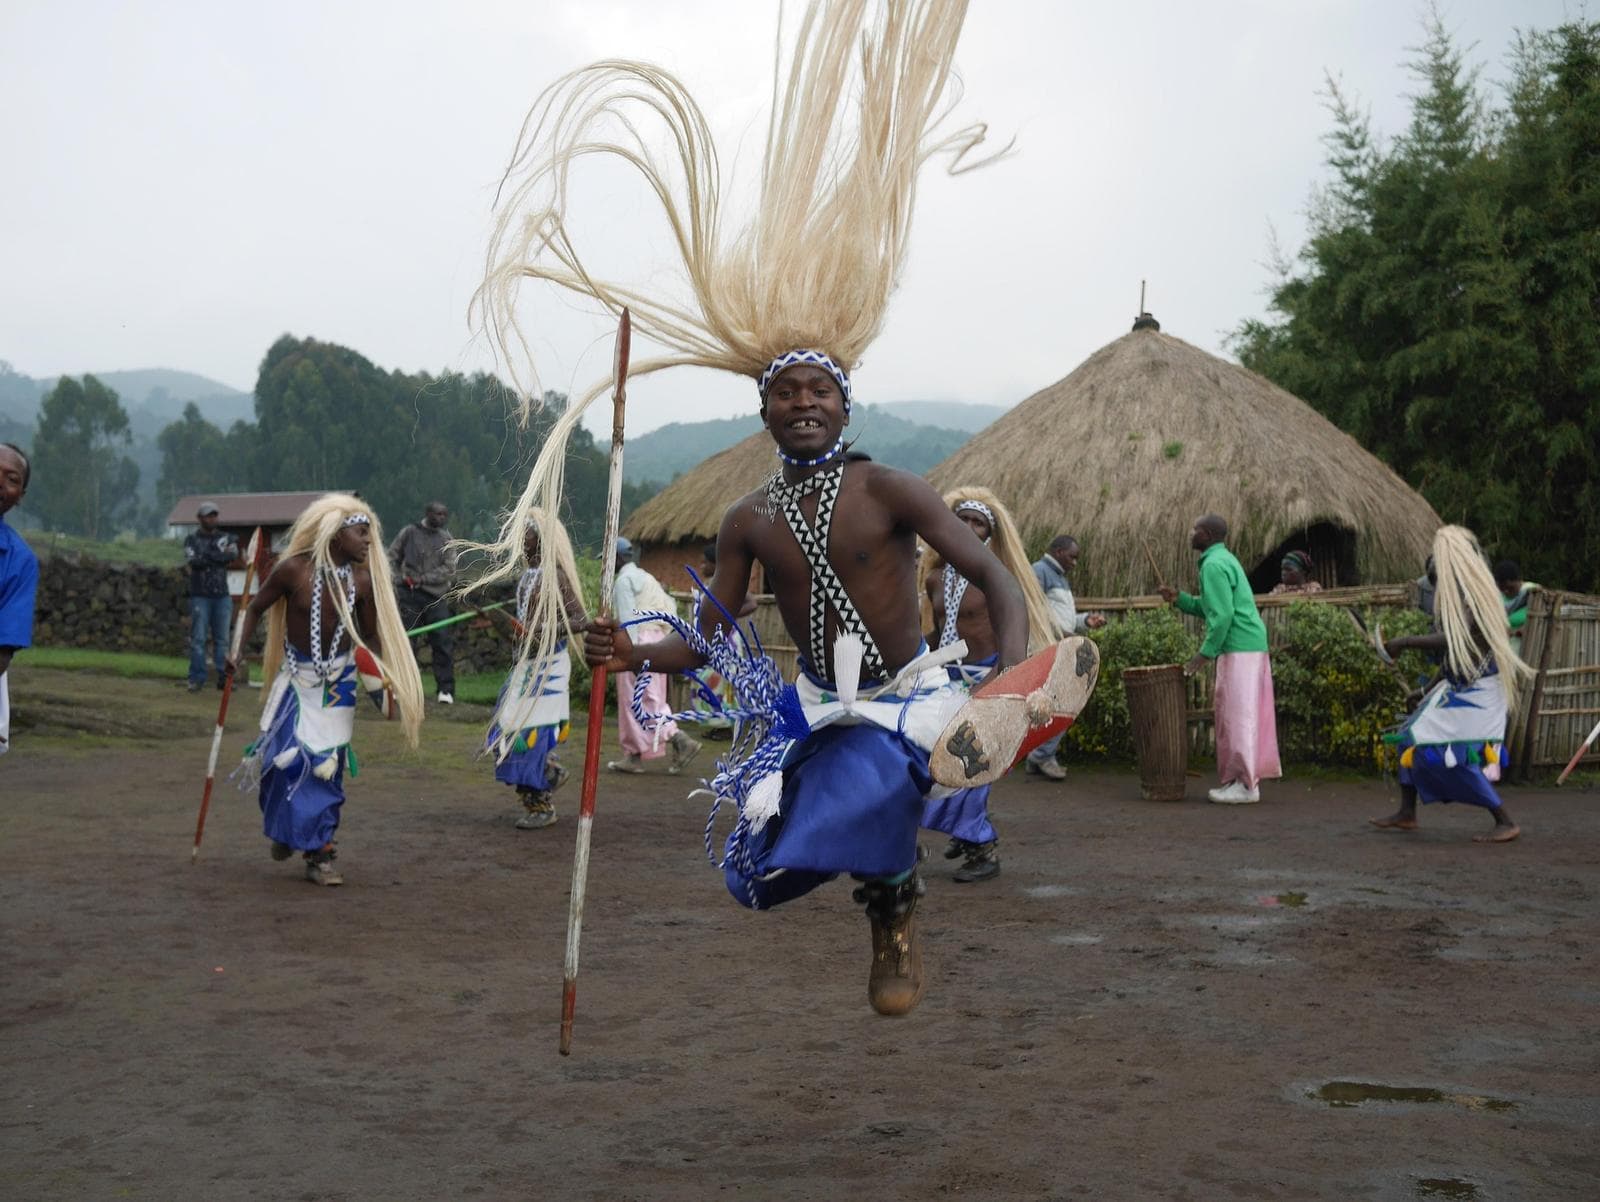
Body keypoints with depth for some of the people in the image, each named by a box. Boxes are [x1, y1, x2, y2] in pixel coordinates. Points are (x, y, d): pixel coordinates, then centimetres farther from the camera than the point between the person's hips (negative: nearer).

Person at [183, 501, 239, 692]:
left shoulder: (225, 538, 12)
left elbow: (233, 555, -8)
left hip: (222, 596, 2)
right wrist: (220, 555, -9)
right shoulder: (191, 540, 6)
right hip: (200, 596, -2)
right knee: (198, 638, -4)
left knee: (222, 639, 3)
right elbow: (193, 561, -12)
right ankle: (196, 679, -1)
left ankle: (223, 677, 7)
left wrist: (207, 555, -11)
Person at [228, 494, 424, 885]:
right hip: (296, 676, -2)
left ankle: (319, 856, 10)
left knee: (327, 765, 1)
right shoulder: (294, 570, -16)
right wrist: (238, 652, -10)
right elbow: (256, 607, -2)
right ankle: (284, 828, 21)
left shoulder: (361, 581, -7)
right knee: (285, 756, -9)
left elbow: (371, 636, 3)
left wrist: (381, 675, -11)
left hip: (338, 680, 2)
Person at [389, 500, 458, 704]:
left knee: (442, 643, -3)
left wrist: (423, 578, -11)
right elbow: (392, 556, 10)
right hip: (411, 595, 0)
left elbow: (449, 570, -2)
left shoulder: (447, 540, 6)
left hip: (437, 597, 1)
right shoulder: (409, 532, 4)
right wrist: (401, 577, -3)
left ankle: (446, 689, -1)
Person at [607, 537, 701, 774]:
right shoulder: (644, 576, 20)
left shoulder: (624, 580, -8)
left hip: (639, 640, -10)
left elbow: (628, 617, -16)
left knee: (636, 700, -7)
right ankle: (634, 756, 12)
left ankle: (680, 741, -14)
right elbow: (670, 606, 19)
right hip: (656, 639, 10)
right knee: (650, 699, 9)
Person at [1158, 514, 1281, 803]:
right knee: (1246, 715, 11)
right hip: (1252, 647, 10)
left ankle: (1243, 785, -6)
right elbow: (1209, 608, 21)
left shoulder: (1214, 565, -13)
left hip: (1239, 649, -10)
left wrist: (1204, 654, -16)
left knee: (1237, 714, -7)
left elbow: (1222, 616, -20)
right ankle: (1247, 779, 14)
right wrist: (1178, 598, 12)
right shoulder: (1224, 559, 19)